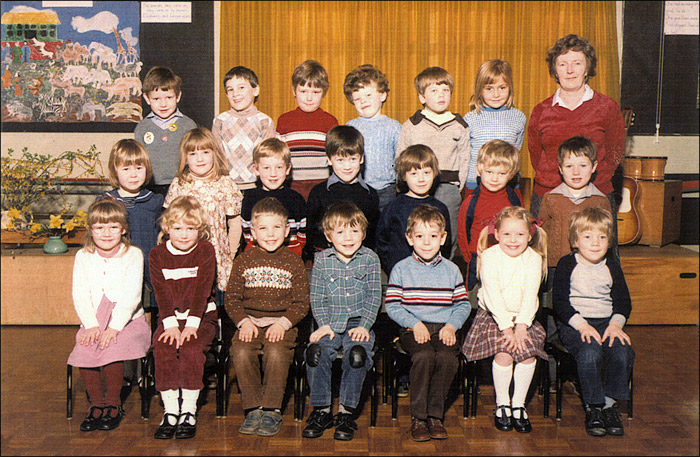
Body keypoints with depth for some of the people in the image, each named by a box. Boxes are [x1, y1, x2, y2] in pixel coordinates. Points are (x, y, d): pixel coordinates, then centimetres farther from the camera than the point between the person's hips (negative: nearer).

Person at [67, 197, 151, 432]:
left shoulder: (133, 255, 0)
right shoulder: (83, 257, 10)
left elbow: (131, 295, -10)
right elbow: (80, 295, 2)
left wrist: (114, 327, -20)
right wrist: (91, 325, -13)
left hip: (128, 320, -3)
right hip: (93, 321, 3)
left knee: (112, 348, -30)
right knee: (83, 350, -25)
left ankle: (114, 405, -9)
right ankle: (96, 404, -5)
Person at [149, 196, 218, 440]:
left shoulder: (205, 250, -1)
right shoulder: (157, 254, 5)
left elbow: (202, 290, -9)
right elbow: (162, 292, -3)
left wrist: (191, 325, -18)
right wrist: (171, 324, -16)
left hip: (201, 316, -2)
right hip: (170, 317, 2)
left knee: (192, 348, -29)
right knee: (163, 349, -25)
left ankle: (189, 411, -20)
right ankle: (170, 411, -18)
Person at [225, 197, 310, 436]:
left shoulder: (293, 262, 6)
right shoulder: (243, 261, 9)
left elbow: (301, 303, 4)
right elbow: (232, 298, 9)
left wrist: (283, 323, -12)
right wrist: (244, 321, -8)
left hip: (282, 323, -2)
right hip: (250, 322, 2)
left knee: (276, 353, -31)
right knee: (241, 352, -27)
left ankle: (272, 410, -15)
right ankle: (254, 409, -14)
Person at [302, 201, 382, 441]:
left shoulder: (370, 258, 4)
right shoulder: (321, 260, 5)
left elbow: (374, 297, 2)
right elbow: (317, 298, 5)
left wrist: (364, 326, -9)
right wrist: (324, 324, -9)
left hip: (358, 323, -1)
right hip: (330, 324, 1)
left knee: (357, 354, -30)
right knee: (316, 351, -27)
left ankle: (346, 411, -14)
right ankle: (321, 410, -9)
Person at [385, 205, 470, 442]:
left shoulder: (451, 270, 12)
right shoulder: (401, 269, 6)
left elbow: (463, 304, 11)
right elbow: (392, 306, 1)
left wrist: (452, 325, -7)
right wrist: (415, 323, -12)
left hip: (444, 328, 2)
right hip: (413, 330, -2)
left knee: (447, 357, -29)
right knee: (424, 356, -32)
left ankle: (435, 415, -11)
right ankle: (418, 417, -17)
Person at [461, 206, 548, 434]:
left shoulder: (534, 259, -1)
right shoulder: (490, 257, -8)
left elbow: (530, 296, -9)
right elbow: (493, 295, -16)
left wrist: (521, 326, -22)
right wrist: (506, 327, -23)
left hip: (523, 318, 2)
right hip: (493, 316, -2)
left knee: (529, 352, -21)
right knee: (504, 352, -24)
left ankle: (518, 404, -3)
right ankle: (502, 405, -4)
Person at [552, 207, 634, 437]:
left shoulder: (612, 266, 12)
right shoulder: (567, 264, 1)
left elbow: (623, 301, 14)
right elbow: (560, 302, -5)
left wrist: (616, 324, -7)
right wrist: (582, 325, -18)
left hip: (607, 321, 4)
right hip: (573, 323, -3)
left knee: (623, 352, -26)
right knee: (590, 352, -33)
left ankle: (609, 403, -7)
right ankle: (593, 407, -15)